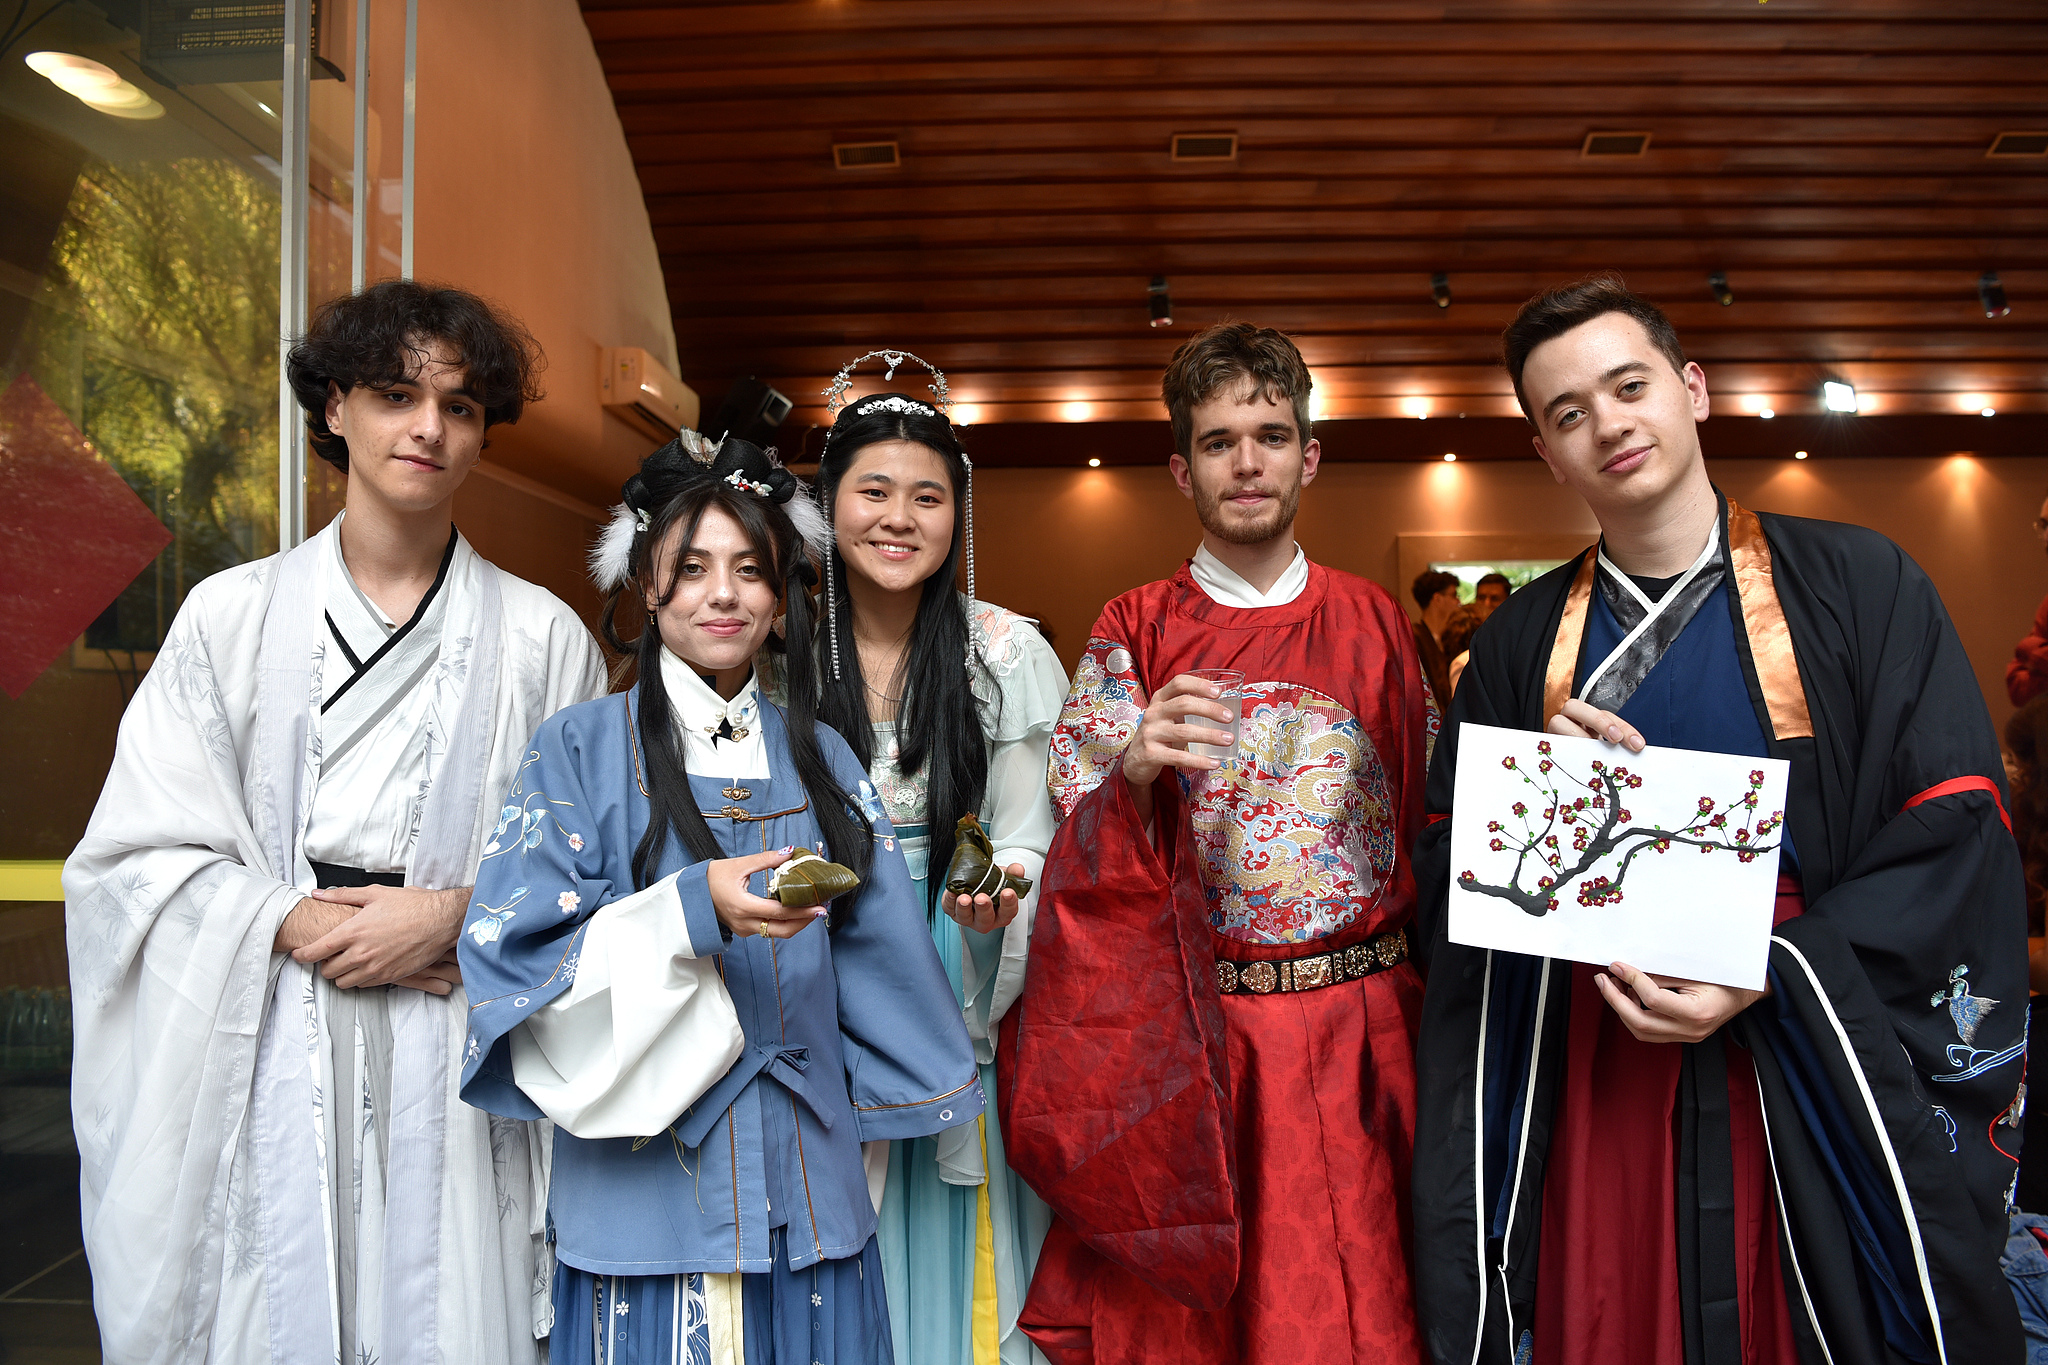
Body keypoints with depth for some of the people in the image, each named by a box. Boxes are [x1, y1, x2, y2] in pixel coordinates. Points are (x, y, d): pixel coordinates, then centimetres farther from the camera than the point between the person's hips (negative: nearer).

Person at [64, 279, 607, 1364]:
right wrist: (296, 923, -11)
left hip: (457, 1064, 0)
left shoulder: (542, 639, 3)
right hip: (262, 1060, 1)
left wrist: (455, 916, -13)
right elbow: (143, 852, 3)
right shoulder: (229, 615, 5)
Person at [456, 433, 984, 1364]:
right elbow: (516, 948, -11)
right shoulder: (582, 749, -2)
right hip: (644, 1184, -3)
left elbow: (878, 963, 11)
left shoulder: (820, 759, 8)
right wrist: (692, 909, -23)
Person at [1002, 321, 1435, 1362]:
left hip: (1359, 1030, 2)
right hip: (1189, 1034, -1)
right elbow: (1083, 842, -3)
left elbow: (1430, 814, 12)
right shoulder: (1131, 633, 1)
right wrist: (1136, 767, -23)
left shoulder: (1373, 623, 7)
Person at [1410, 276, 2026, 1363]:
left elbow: (1955, 836, -6)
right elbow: (1448, 874, 6)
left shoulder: (1861, 584, -1)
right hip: (1584, 1087, 2)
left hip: (1812, 1077, -1)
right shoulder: (1519, 643, 5)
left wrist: (1764, 976, -16)